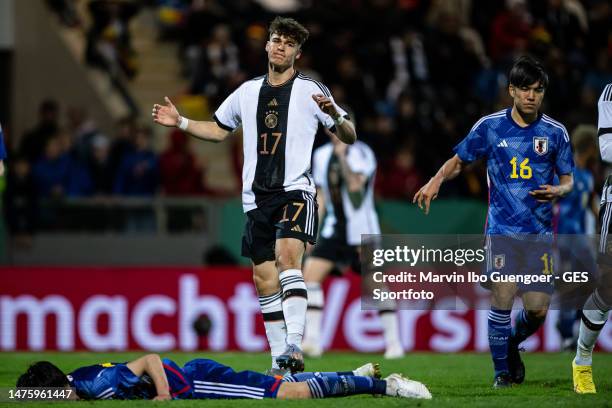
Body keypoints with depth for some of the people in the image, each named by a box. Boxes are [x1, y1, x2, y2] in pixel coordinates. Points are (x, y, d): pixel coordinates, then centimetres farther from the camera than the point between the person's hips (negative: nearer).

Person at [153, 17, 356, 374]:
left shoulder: (311, 90, 1)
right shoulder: (248, 92, 15)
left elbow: (349, 137, 0)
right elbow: (219, 130, 30)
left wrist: (336, 115, -22)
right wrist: (180, 122, 16)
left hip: (296, 190, -5)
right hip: (257, 197, 6)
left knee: (288, 256, -27)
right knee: (265, 280, 4)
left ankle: (294, 346, -36)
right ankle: (280, 360, 13)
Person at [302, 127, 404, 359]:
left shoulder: (361, 152, -9)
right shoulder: (321, 155, 9)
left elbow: (355, 185, -26)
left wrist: (342, 155, -26)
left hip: (362, 230, -5)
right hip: (334, 228, 5)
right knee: (310, 272, -12)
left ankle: (393, 342, 8)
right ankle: (312, 340, -12)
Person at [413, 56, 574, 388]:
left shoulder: (555, 132, 4)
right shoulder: (490, 126, 2)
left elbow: (568, 179, 12)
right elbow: (459, 160, 13)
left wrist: (557, 191, -12)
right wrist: (436, 181, -6)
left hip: (540, 232, 1)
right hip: (502, 228, -1)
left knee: (538, 308, -5)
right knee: (502, 298, -15)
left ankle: (512, 345, 29)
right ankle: (501, 369, 4)